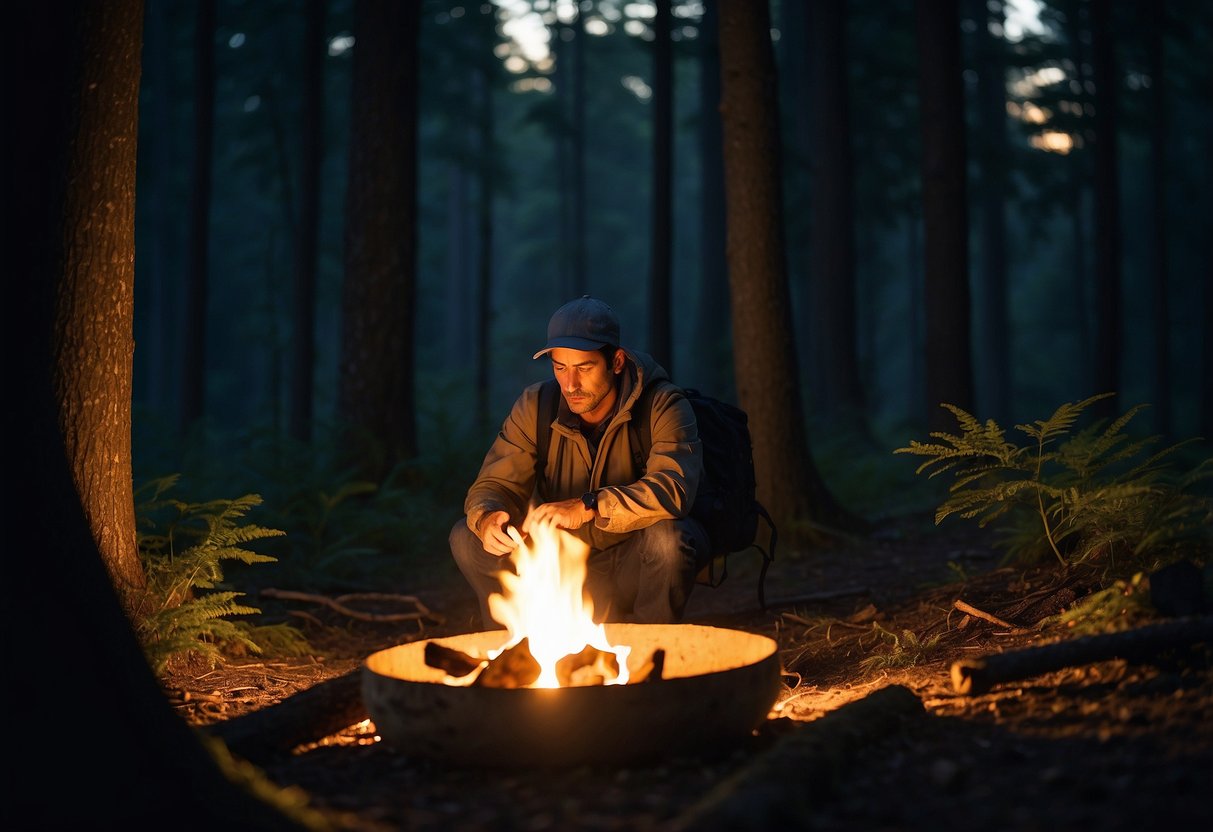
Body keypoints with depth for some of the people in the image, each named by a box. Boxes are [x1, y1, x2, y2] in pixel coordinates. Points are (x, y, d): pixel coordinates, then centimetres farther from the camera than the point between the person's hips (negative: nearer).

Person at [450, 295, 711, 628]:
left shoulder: (663, 406, -17)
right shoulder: (535, 407, -5)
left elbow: (674, 490, -32)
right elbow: (492, 485, -5)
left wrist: (588, 508, -44)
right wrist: (487, 518, -30)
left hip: (637, 566, -3)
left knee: (668, 536, -36)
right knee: (467, 537, -13)